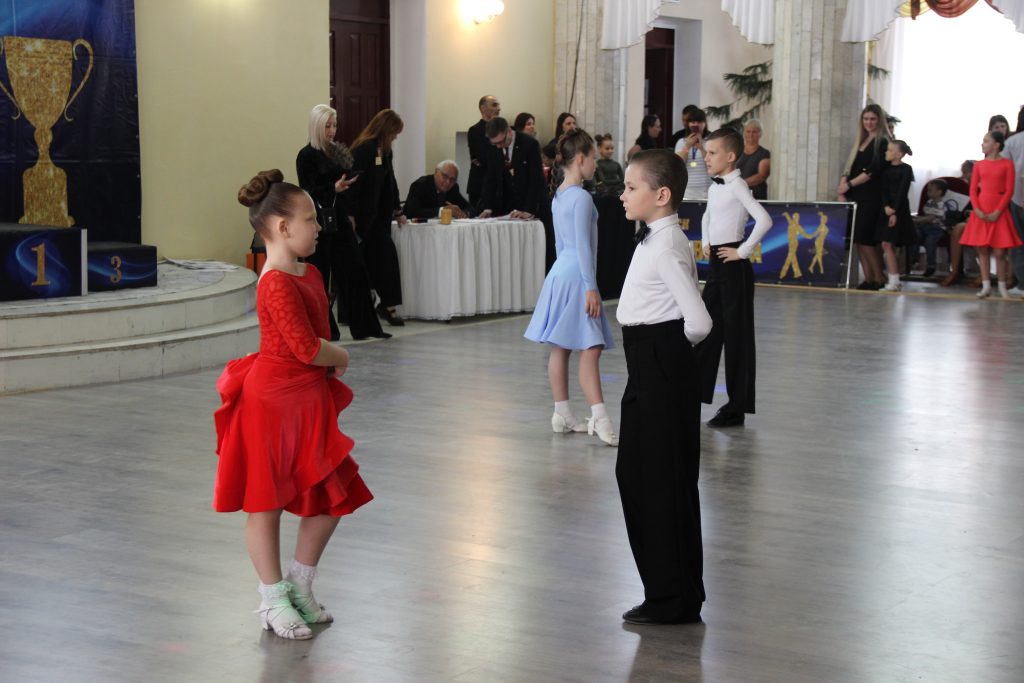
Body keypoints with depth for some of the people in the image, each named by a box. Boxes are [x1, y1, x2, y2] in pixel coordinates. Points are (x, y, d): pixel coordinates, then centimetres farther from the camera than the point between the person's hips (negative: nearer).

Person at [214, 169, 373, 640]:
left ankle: (300, 588, 28)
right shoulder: (277, 284, -21)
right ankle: (273, 602, 16)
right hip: (273, 401, -9)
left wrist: (330, 364, -2)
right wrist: (341, 358, -6)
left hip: (309, 400, 9)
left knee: (331, 498, 12)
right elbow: (306, 348, -24)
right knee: (266, 502, 5)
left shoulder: (309, 274, 9)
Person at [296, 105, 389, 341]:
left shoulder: (336, 151, 12)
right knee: (320, 276, 1)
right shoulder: (307, 155, -8)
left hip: (340, 219, 7)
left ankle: (365, 326, 10)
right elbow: (308, 191, -13)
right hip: (320, 221, -7)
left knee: (355, 271, 5)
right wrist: (334, 188, -25)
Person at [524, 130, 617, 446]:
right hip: (576, 277, -9)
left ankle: (563, 414, 14)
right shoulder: (581, 197, -14)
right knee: (590, 347, -13)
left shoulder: (559, 196, 13)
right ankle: (599, 419, -19)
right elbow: (583, 245, -18)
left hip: (560, 273, 9)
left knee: (560, 347, 10)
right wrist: (591, 287, -17)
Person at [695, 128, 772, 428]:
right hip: (716, 265, 8)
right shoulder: (714, 188, 11)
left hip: (734, 266, -8)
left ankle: (736, 408, 5)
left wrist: (744, 250, -19)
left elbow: (764, 220, -26)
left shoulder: (737, 186, -14)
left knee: (736, 334, -1)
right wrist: (705, 243, 18)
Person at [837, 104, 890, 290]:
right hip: (855, 197, 7)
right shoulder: (861, 142, 18)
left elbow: (873, 171, -13)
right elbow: (850, 168, 14)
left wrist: (849, 185, -13)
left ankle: (878, 279, -4)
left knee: (864, 238, -12)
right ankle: (868, 279, 6)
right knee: (858, 239, 3)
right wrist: (843, 190, -1)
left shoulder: (882, 142, -4)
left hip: (871, 196, -7)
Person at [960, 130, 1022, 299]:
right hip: (981, 213, 3)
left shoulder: (1007, 164, -2)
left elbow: (1009, 191, -6)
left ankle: (1002, 287, 6)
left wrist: (997, 212, -13)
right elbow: (973, 190, 7)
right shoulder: (979, 165, 8)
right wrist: (978, 210, -7)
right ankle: (986, 286, 9)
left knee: (999, 252, -4)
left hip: (999, 213, -3)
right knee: (982, 249, 3)